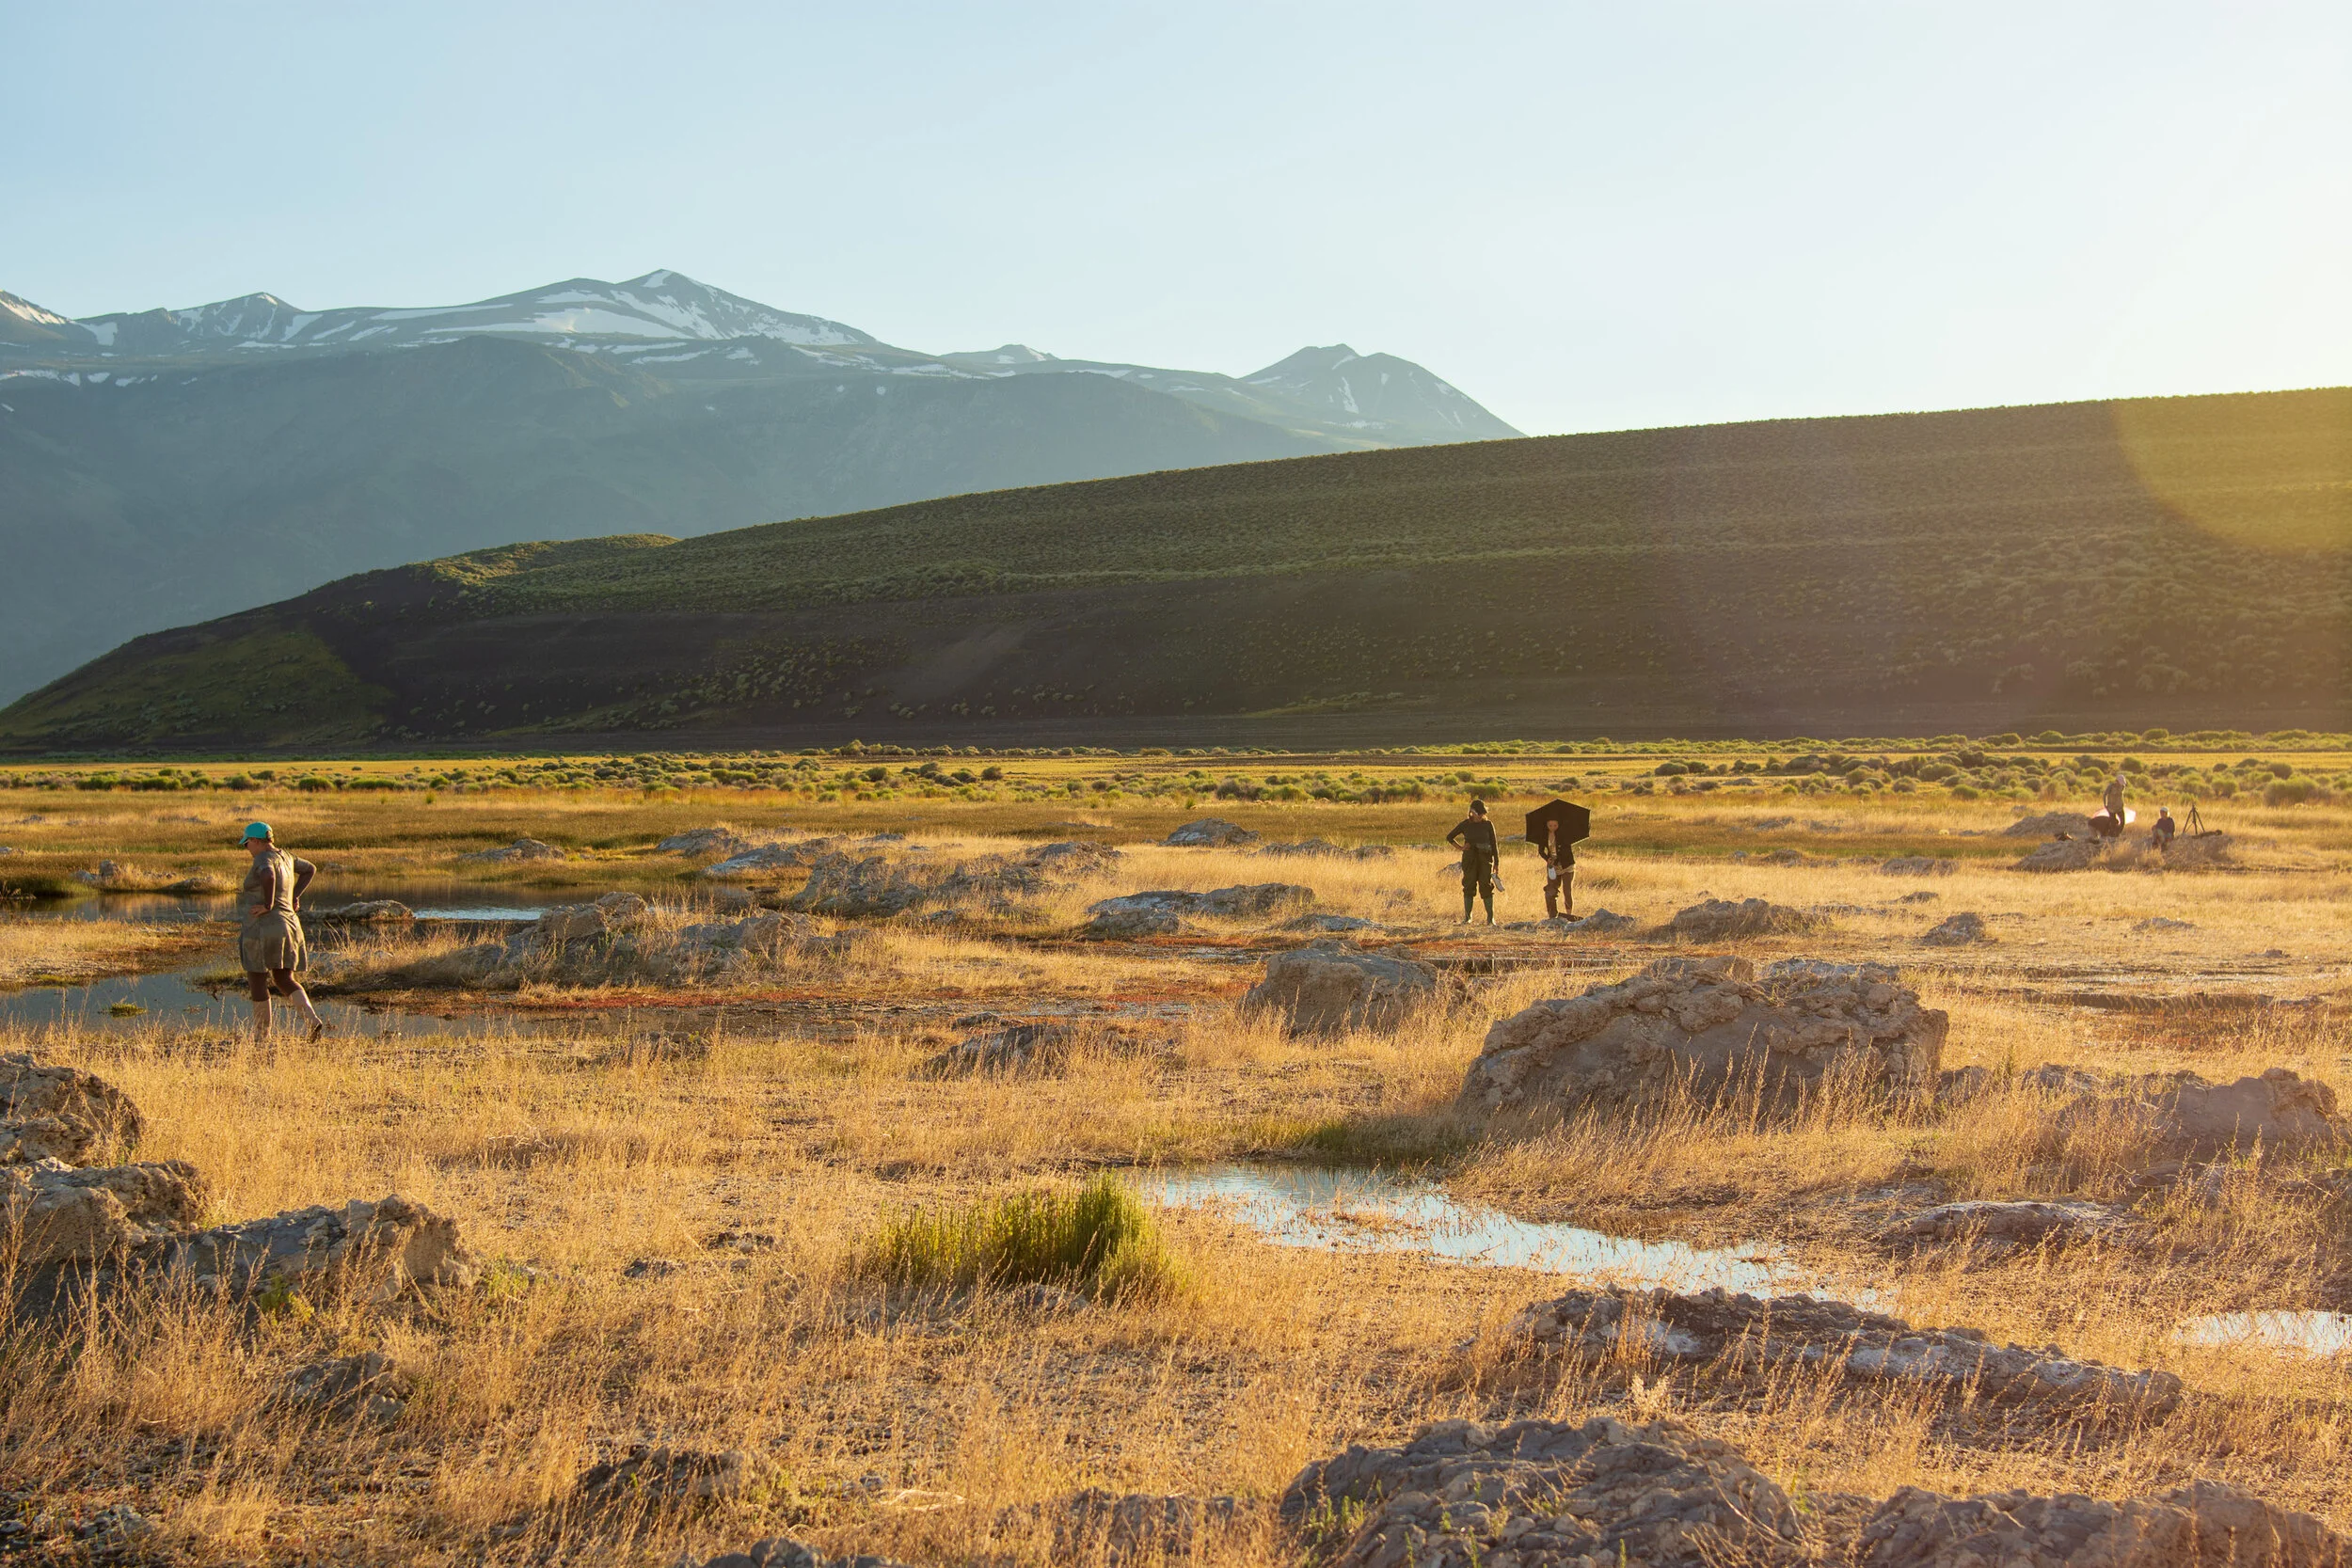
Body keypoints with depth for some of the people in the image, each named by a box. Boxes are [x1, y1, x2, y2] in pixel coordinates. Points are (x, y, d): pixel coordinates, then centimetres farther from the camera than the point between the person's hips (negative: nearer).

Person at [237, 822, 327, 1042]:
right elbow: (310, 869, 27)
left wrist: (267, 904, -27)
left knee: (257, 982, 5)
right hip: (287, 926, 9)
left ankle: (261, 1034, 12)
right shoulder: (284, 857, 12)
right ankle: (313, 1020, -8)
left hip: (264, 928, -9)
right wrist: (295, 896, 20)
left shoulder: (263, 859, -15)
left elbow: (268, 875, -39)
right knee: (284, 981, 12)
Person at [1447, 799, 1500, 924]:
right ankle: (1467, 917, 7)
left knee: (1486, 886, -7)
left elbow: (1494, 845, 4)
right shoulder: (1465, 825, 4)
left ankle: (1490, 918, -5)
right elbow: (1449, 837, 15)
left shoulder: (1488, 825, 3)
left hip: (1485, 858, -1)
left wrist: (1496, 863, 0)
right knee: (1469, 886, 0)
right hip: (1469, 858, 1)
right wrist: (1460, 848, 1)